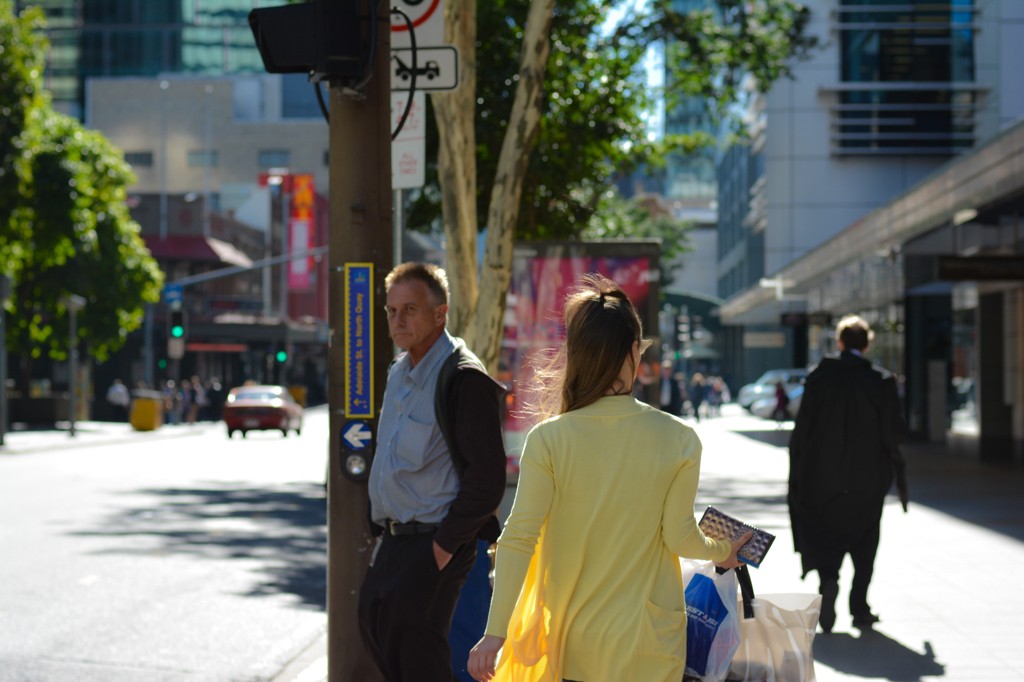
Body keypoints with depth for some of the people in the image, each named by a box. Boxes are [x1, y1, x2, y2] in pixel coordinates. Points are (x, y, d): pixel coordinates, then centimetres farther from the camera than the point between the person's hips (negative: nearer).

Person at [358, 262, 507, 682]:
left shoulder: (465, 379, -16)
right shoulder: (399, 373, 12)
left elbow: (487, 477, -19)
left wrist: (446, 544, -17)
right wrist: (380, 522, 15)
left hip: (436, 541, -9)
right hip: (394, 537, 9)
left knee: (411, 636, -10)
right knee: (372, 619, 11)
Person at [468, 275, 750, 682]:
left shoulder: (547, 440, -9)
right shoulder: (679, 440, -9)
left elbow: (519, 538, -10)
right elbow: (679, 537, -4)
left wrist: (495, 633, -6)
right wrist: (721, 552, 19)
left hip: (573, 643, 1)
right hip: (649, 649, 0)